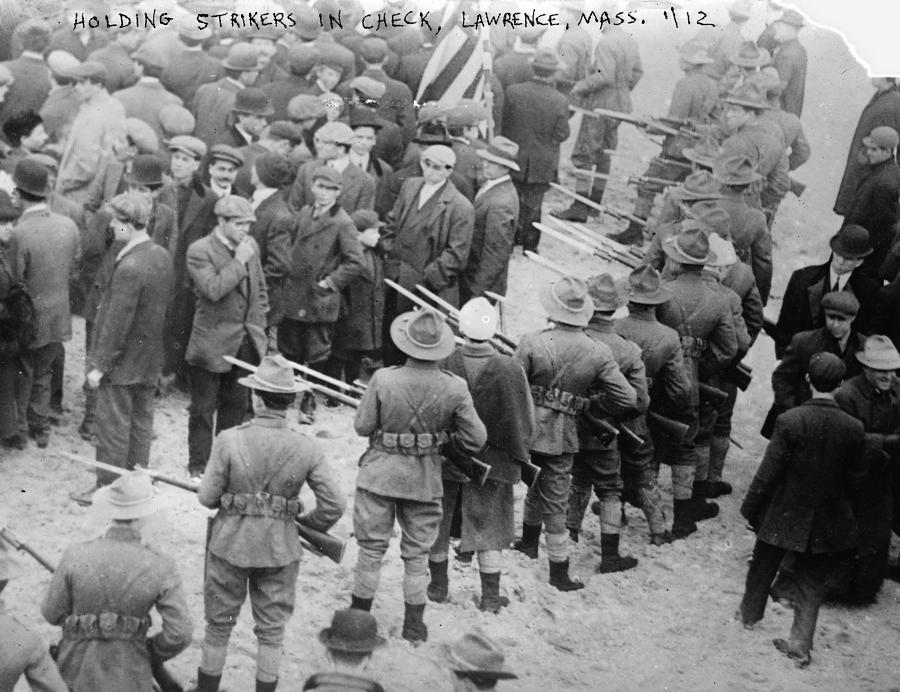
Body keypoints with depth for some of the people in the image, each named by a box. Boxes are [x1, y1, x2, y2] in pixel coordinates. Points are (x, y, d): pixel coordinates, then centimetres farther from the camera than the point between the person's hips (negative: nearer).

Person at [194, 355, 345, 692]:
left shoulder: (229, 440, -18)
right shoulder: (306, 449, -13)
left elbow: (207, 497, -11)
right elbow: (335, 504, -10)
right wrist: (308, 523, 9)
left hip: (230, 543, -1)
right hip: (280, 550, 1)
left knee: (218, 625, 18)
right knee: (271, 629, 16)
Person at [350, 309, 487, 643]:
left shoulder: (383, 380, -20)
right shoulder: (454, 388, -15)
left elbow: (362, 426, -9)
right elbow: (476, 439, -9)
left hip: (380, 474, -1)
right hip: (425, 480, 1)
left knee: (371, 548, 14)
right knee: (417, 553, 15)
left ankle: (359, 615, 25)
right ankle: (414, 626, 23)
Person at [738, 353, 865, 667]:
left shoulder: (789, 421, -21)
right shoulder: (853, 428, -13)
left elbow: (768, 472, -16)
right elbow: (856, 476, -2)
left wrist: (751, 508, -4)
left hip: (785, 513, -1)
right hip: (827, 522, 1)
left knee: (763, 567, 23)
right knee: (812, 582, 15)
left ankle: (750, 614, 43)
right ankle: (800, 642, 14)